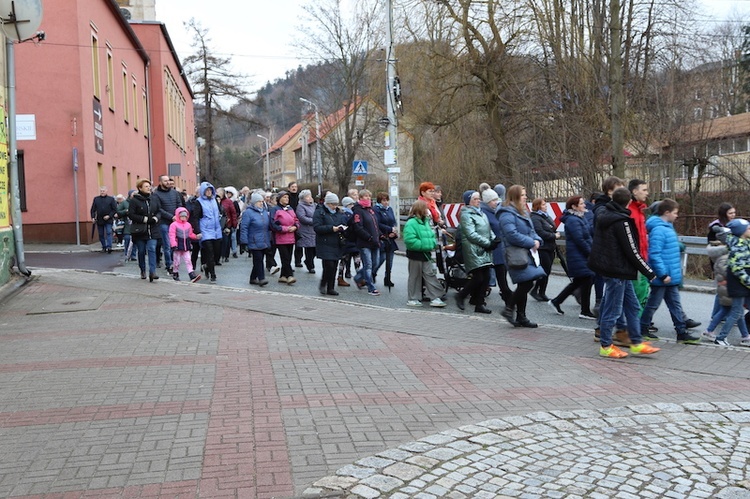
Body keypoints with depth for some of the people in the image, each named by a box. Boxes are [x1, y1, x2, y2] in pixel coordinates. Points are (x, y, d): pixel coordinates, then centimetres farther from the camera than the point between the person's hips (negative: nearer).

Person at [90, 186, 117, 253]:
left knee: (109, 232, -13)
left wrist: (109, 216, -12)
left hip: (108, 220, -3)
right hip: (99, 220, 3)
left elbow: (115, 209, -1)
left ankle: (109, 247, -17)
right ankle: (104, 247, 19)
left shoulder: (111, 199, 2)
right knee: (101, 235, 8)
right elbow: (93, 209, 9)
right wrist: (93, 217, -4)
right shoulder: (96, 199, 8)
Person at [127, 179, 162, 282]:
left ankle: (152, 272, -17)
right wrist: (144, 219, -16)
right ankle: (143, 271, 25)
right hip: (140, 231, -2)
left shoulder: (154, 199, 7)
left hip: (152, 230, 2)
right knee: (141, 251, 9)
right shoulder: (134, 200, -6)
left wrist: (156, 218, -7)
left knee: (152, 249, -12)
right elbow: (131, 214, -8)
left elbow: (159, 211, 15)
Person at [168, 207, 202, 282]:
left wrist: (196, 236, 2)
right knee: (176, 261, 5)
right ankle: (175, 274, 21)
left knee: (188, 261, -1)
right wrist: (173, 244, -22)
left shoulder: (188, 225, 11)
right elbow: (172, 236, -13)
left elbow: (190, 234, 20)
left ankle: (192, 274, -7)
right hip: (177, 247, -4)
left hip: (186, 246, 4)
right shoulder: (174, 225, -7)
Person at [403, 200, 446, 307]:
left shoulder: (425, 222, 12)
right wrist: (424, 245, -20)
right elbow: (410, 240, -25)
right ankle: (412, 299, 15)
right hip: (415, 255, -7)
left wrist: (432, 243, 0)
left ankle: (435, 298, 7)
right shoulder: (411, 223, -16)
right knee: (415, 277, 4)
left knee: (430, 275, 5)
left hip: (426, 254, 8)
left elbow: (432, 235, 20)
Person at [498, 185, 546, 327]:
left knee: (524, 285, 10)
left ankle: (521, 317, 17)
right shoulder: (507, 214, -11)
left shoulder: (524, 213, 20)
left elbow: (531, 231, 24)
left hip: (528, 253, 10)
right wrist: (531, 243, -17)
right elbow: (512, 234, -22)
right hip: (517, 255, -10)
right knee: (526, 284, -15)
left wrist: (537, 240, 2)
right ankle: (509, 309, 0)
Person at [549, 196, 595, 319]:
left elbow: (588, 235, 19)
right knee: (587, 279, -5)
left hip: (582, 255, 10)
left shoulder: (580, 218, 15)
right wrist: (591, 252, -14)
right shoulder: (573, 220, -17)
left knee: (578, 281, 14)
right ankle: (585, 311, 4)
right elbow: (579, 240, -21)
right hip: (578, 256, -10)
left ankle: (556, 301, 22)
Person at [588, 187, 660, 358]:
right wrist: (650, 272, -8)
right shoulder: (621, 221, -18)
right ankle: (605, 346, 11)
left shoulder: (603, 214, 8)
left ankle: (636, 344, 23)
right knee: (612, 310, 1)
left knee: (633, 307, 16)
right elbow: (632, 251, -16)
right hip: (617, 271, -10)